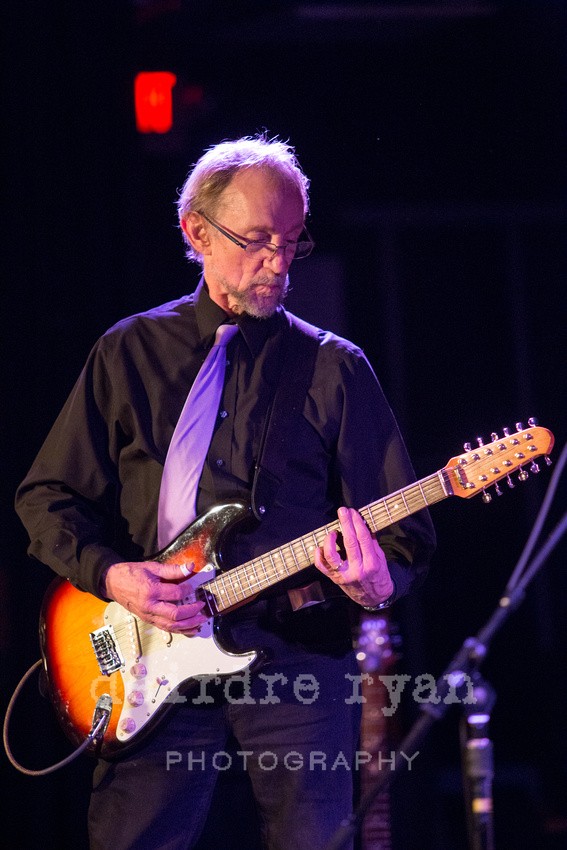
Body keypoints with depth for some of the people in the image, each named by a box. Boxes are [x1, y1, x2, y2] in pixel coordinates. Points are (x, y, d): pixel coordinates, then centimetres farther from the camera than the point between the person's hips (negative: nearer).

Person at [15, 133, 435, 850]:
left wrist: (379, 582, -17)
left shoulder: (335, 368, 9)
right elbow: (46, 495, 12)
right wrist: (109, 575, -6)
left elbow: (406, 533, 6)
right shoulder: (130, 353, 11)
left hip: (299, 650, 0)